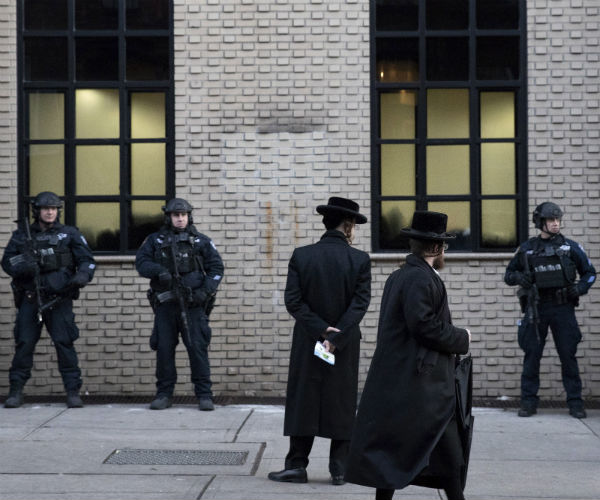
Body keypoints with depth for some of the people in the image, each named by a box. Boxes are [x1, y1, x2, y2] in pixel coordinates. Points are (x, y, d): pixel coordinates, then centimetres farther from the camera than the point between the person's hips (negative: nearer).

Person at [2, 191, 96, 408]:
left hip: (59, 300, -1)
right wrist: (23, 266, -14)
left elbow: (87, 260, 5)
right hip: (30, 299, 1)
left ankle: (73, 392, -2)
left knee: (64, 344, -6)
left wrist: (82, 276, -16)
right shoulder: (22, 235, 11)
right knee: (24, 344, 0)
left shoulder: (69, 234, 8)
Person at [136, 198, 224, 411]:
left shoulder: (201, 241, 6)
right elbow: (141, 262, 3)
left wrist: (205, 290, -10)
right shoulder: (155, 240, 10)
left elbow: (216, 267, 4)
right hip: (165, 304, 2)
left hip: (193, 305, -2)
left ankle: (204, 395, 1)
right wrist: (159, 271, -17)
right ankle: (164, 394, 14)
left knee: (198, 348, -5)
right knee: (164, 349, 5)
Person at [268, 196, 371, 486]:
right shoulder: (360, 260, -6)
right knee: (342, 404, 8)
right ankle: (339, 469, 10)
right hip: (346, 345, -1)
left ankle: (297, 465, 9)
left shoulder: (301, 256, -3)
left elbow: (293, 300, -8)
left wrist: (320, 329, -8)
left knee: (303, 402, 8)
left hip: (307, 343, 1)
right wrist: (335, 336, -14)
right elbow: (360, 303, -13)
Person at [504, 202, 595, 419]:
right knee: (532, 356, 2)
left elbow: (590, 272, 12)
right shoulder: (526, 249, 5)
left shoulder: (570, 247, 4)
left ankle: (575, 402, 8)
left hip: (563, 308, -1)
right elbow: (508, 274, 13)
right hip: (536, 309, 1)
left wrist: (580, 288, -7)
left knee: (568, 356, 0)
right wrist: (519, 277, -9)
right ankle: (529, 402, 9)